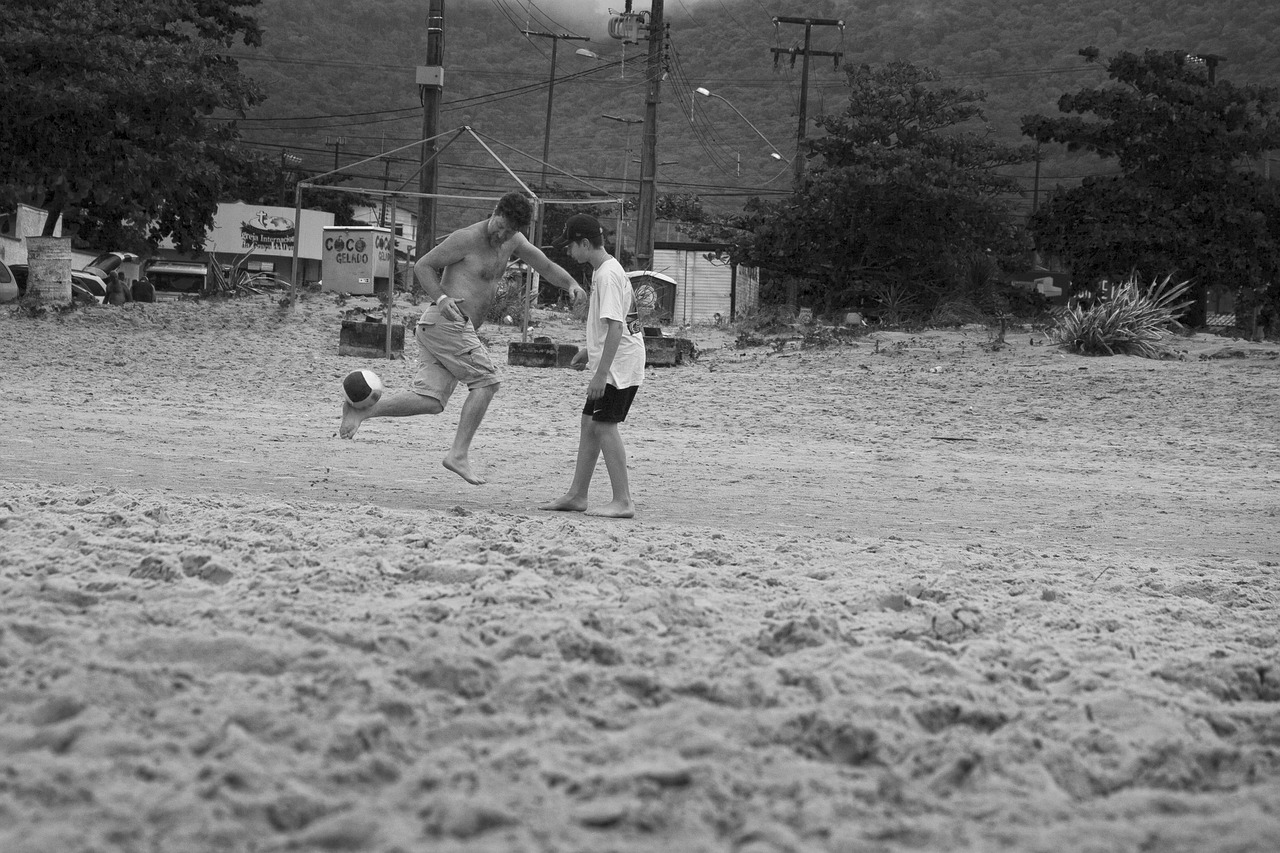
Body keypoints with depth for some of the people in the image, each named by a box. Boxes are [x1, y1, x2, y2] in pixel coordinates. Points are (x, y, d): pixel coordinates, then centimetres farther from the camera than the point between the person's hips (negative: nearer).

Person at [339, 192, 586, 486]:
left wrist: (571, 284, 2)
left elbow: (546, 266, 22)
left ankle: (362, 408, -7)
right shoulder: (467, 238, -9)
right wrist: (441, 298, -21)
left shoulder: (514, 241, 15)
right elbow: (422, 265, -5)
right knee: (486, 382, -10)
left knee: (429, 400, -2)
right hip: (446, 321, -9)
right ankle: (459, 455, -11)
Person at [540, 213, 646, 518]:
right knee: (589, 423, 13)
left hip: (618, 364, -10)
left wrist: (601, 373, -26)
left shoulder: (608, 275, -18)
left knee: (604, 424, -9)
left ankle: (623, 501, -8)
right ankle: (577, 496, 19)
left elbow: (615, 326, -25)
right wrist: (590, 350, 23)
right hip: (612, 363, 10)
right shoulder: (604, 270, 14)